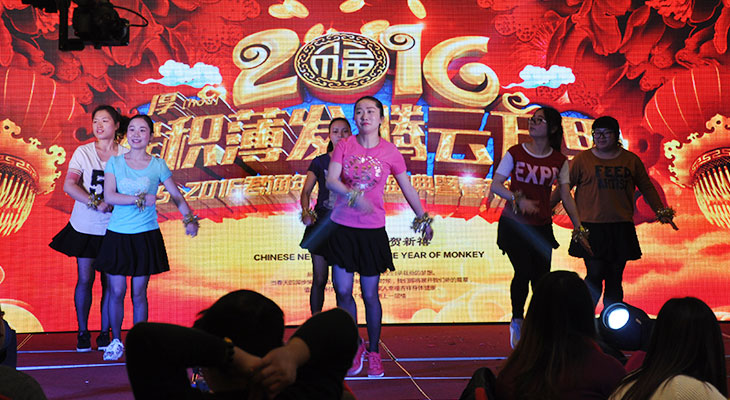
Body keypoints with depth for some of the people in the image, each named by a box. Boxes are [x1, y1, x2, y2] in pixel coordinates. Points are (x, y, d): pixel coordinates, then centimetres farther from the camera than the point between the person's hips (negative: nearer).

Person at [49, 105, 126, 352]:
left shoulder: (126, 156, 2)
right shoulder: (83, 152, 2)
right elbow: (69, 186, -9)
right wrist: (96, 203, -21)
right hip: (85, 226, 0)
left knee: (110, 281, 3)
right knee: (85, 279, 2)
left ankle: (105, 333, 15)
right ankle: (82, 332, 16)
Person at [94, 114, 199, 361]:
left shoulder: (158, 165, 2)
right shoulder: (114, 162, 3)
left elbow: (176, 195, 9)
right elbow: (109, 196, -8)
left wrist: (189, 218, -4)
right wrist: (140, 199, -17)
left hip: (146, 236, 0)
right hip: (117, 235, 1)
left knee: (139, 294, 4)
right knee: (117, 292, 3)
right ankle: (116, 341, 21)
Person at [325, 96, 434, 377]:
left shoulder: (390, 152, -1)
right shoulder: (344, 146, 1)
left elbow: (408, 188, 10)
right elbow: (331, 180, -9)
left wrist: (423, 218, 14)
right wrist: (354, 195, -27)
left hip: (372, 230, -1)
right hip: (342, 227, 1)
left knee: (370, 294, 3)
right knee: (342, 291, 1)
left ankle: (374, 352, 21)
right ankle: (356, 347, 22)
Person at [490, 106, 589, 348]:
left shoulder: (559, 161, 4)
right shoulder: (515, 153, -1)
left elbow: (566, 195, 3)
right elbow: (495, 185, -3)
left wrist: (578, 226, -5)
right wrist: (519, 200, -18)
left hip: (541, 227, 2)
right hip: (514, 224, -2)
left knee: (541, 277, -1)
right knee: (523, 271, -15)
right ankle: (517, 321, 8)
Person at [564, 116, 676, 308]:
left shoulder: (631, 160, 10)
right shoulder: (583, 159, 4)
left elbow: (647, 188, 18)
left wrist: (660, 211, 11)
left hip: (621, 228, 2)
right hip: (591, 227, -2)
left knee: (615, 279, 4)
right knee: (594, 275, -9)